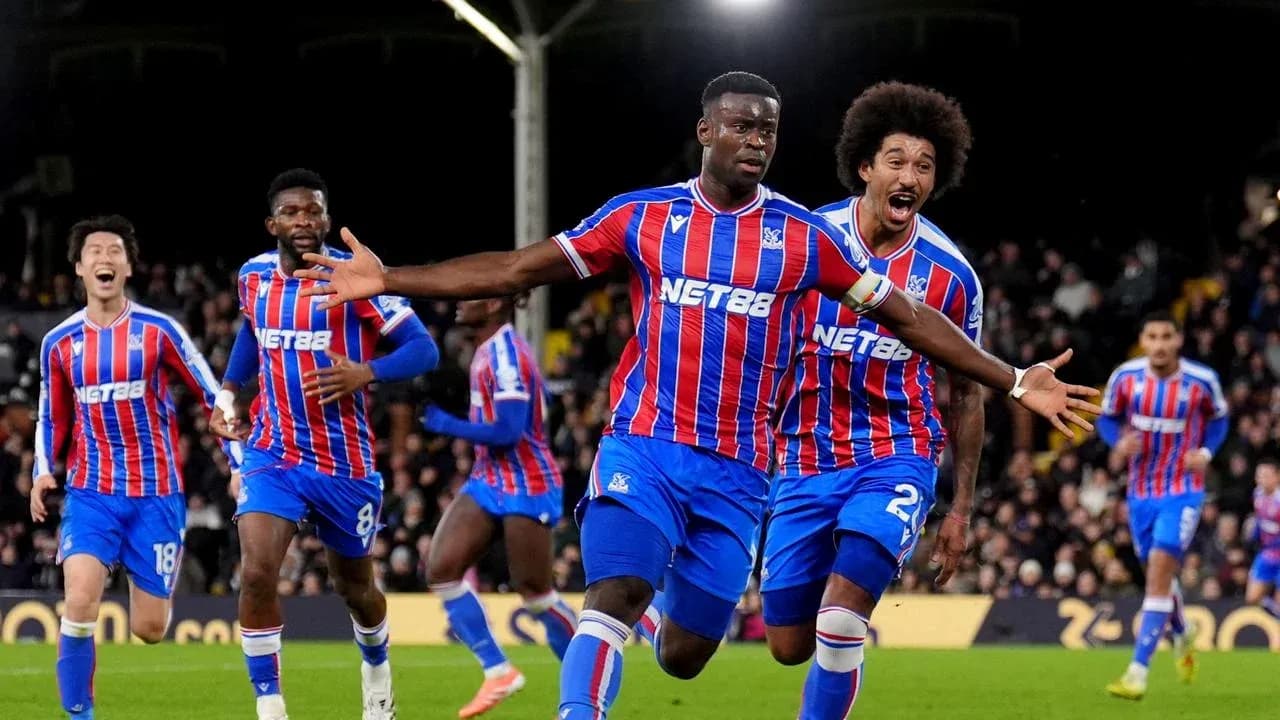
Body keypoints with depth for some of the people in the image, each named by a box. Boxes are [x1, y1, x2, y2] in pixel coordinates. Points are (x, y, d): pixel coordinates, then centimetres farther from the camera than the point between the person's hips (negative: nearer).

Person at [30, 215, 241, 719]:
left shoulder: (158, 331, -3)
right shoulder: (59, 343, 4)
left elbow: (212, 397, 3)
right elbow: (51, 420, 17)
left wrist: (240, 464, -4)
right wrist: (43, 472, -1)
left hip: (156, 494, -1)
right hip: (91, 493, 1)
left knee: (149, 629, 2)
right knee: (80, 602, -23)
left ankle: (158, 592, 40)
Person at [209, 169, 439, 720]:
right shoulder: (254, 276, 0)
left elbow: (424, 349, -14)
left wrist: (365, 373, -31)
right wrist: (227, 394, 11)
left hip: (344, 462, -2)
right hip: (273, 454, 2)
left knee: (354, 587, 16)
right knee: (256, 574, -20)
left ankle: (377, 670, 48)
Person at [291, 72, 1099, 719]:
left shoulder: (804, 236, 2)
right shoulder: (642, 216, 1)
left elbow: (905, 316, 6)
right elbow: (520, 268, 3)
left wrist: (1014, 382, 2)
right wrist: (390, 280, -3)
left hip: (735, 470, 1)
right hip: (643, 448, -1)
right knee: (614, 597, -25)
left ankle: (676, 617, 45)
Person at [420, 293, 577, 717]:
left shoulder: (506, 353, -19)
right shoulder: (489, 351, 10)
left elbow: (508, 431, -25)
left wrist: (447, 425, -16)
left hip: (524, 488, -9)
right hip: (489, 482, 9)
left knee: (534, 591, -1)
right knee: (441, 570, -3)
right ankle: (498, 672, 2)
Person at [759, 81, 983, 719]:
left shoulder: (950, 275, -3)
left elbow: (965, 396, 8)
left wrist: (961, 509, 6)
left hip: (897, 458, -2)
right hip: (805, 462, 2)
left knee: (838, 626, -21)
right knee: (790, 646, 6)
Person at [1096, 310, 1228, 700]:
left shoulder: (1202, 381, -13)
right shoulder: (1125, 377, -10)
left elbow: (1218, 418, 6)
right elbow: (1107, 417, 6)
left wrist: (1206, 452, -12)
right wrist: (1119, 442, -16)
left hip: (1182, 493, -4)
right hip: (1140, 491, 4)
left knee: (1159, 572, -17)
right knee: (1158, 575, 17)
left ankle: (1138, 671, -18)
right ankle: (1182, 633, 50)